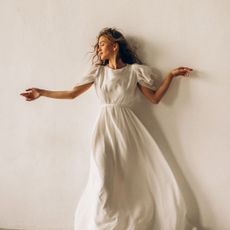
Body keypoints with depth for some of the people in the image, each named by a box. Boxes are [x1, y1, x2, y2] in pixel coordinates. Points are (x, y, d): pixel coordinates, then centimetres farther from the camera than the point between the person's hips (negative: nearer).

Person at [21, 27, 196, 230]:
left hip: (127, 127, -1)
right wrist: (41, 92, 7)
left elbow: (155, 98, 5)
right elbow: (72, 93, 9)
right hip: (106, 128, 1)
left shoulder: (134, 70, 4)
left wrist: (171, 75, -2)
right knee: (105, 182, -2)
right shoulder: (98, 71, 10)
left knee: (136, 181, -3)